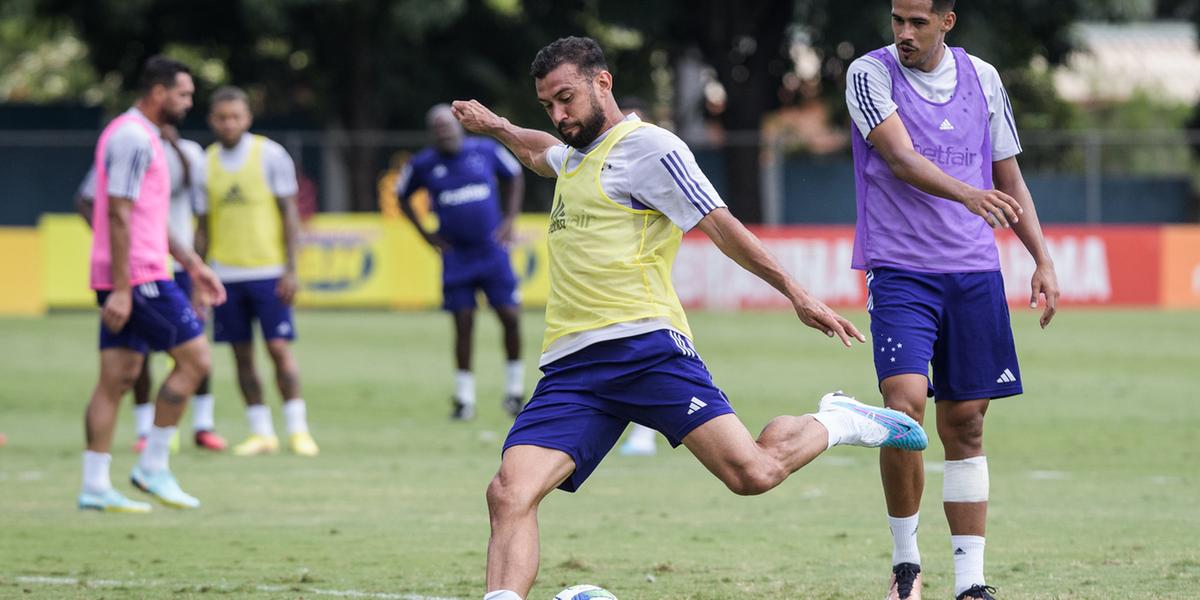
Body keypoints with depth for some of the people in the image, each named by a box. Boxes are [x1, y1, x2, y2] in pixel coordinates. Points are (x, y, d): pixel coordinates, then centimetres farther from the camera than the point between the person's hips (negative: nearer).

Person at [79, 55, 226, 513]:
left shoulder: (138, 136, 19)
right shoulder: (134, 139, -14)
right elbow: (120, 217, -19)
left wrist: (194, 265, 25)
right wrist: (120, 290, -21)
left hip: (125, 281, 10)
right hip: (138, 277, -10)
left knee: (117, 378, 7)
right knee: (195, 358, -5)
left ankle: (94, 486, 5)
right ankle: (153, 466, -1)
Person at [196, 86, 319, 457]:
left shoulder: (270, 155, -3)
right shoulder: (206, 162, 8)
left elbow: (289, 213, -2)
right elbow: (203, 225, 13)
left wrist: (291, 270, -8)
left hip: (268, 271, -3)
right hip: (226, 274, 3)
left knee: (279, 348, -8)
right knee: (242, 355, 4)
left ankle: (298, 429, -2)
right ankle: (261, 433, 11)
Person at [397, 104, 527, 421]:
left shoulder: (485, 151, -2)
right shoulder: (423, 164, -3)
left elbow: (514, 177, 15)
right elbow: (402, 196, 14)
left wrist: (509, 220, 6)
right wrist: (425, 233, 6)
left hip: (493, 250, 0)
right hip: (456, 256, 0)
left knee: (510, 317, -3)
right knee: (463, 324, -2)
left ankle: (514, 388, 14)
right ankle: (464, 397, 6)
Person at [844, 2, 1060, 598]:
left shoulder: (982, 78, 9)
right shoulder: (870, 74, -4)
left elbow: (1008, 179, 17)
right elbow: (901, 158, -19)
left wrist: (1042, 260, 9)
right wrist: (969, 194, -35)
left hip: (974, 270, 4)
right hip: (899, 269, -4)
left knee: (965, 425, 4)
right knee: (905, 404, -19)